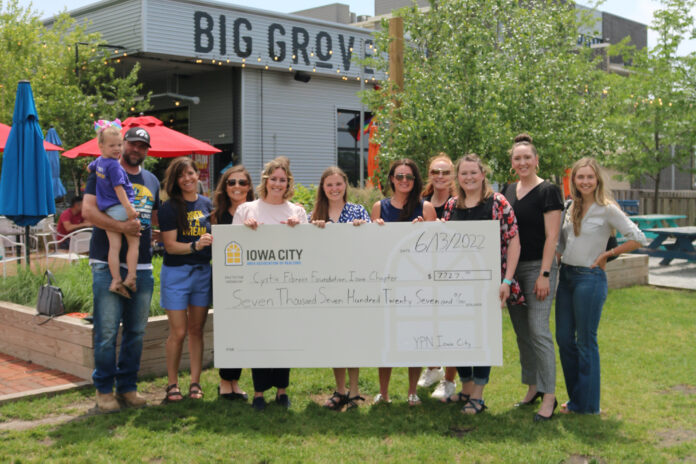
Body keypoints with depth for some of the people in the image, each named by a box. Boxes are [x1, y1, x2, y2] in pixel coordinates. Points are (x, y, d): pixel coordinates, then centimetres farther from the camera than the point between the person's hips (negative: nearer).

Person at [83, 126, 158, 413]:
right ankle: (104, 389, 8)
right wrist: (121, 226, -23)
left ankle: (128, 386, 20)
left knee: (136, 331, 9)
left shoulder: (151, 180, 18)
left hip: (142, 266, 5)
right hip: (108, 264, -5)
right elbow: (88, 210, -12)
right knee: (106, 331, -4)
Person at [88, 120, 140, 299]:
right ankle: (130, 278, -1)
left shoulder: (98, 161, 11)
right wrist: (129, 208, -21)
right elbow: (118, 188, -20)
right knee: (133, 243, 5)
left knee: (114, 245, 2)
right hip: (120, 208, -7)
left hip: (107, 210, 7)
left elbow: (89, 168, 34)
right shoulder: (114, 165, -15)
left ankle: (115, 280, -3)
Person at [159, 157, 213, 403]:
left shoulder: (207, 204, 8)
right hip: (176, 273, -4)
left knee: (196, 330, 8)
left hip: (203, 272, 4)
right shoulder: (169, 208, -6)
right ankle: (172, 384, 11)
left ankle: (195, 383, 15)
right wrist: (195, 246, -25)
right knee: (178, 332, -2)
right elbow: (170, 245, -11)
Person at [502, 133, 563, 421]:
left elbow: (551, 236, -12)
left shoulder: (547, 191, -8)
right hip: (512, 268, 7)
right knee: (521, 331, 11)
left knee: (538, 330, -10)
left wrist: (544, 275, -17)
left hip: (537, 267, -7)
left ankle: (549, 396, -4)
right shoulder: (509, 191, 12)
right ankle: (533, 387, 22)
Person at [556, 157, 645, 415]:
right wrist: (556, 259, 7)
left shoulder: (606, 209, -9)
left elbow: (637, 238, -13)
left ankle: (587, 404, 13)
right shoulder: (571, 208, 10)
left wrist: (608, 254, -9)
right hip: (566, 275, 7)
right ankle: (575, 397, 24)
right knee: (564, 338, 10)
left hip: (590, 278, -7)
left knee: (585, 342, 1)